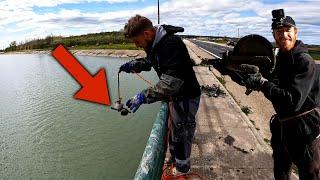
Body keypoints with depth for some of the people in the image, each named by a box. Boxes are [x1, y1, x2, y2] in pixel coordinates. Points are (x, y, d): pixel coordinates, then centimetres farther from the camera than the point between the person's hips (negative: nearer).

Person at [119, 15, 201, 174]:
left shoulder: (171, 45, -31)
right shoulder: (154, 43, -1)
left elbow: (171, 83, -36)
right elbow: (149, 62, 17)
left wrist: (144, 96, -36)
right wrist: (133, 65, -2)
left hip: (185, 98, -9)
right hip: (174, 95, 9)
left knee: (180, 134, 10)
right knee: (173, 130, 25)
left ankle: (181, 168, 37)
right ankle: (174, 158, 50)